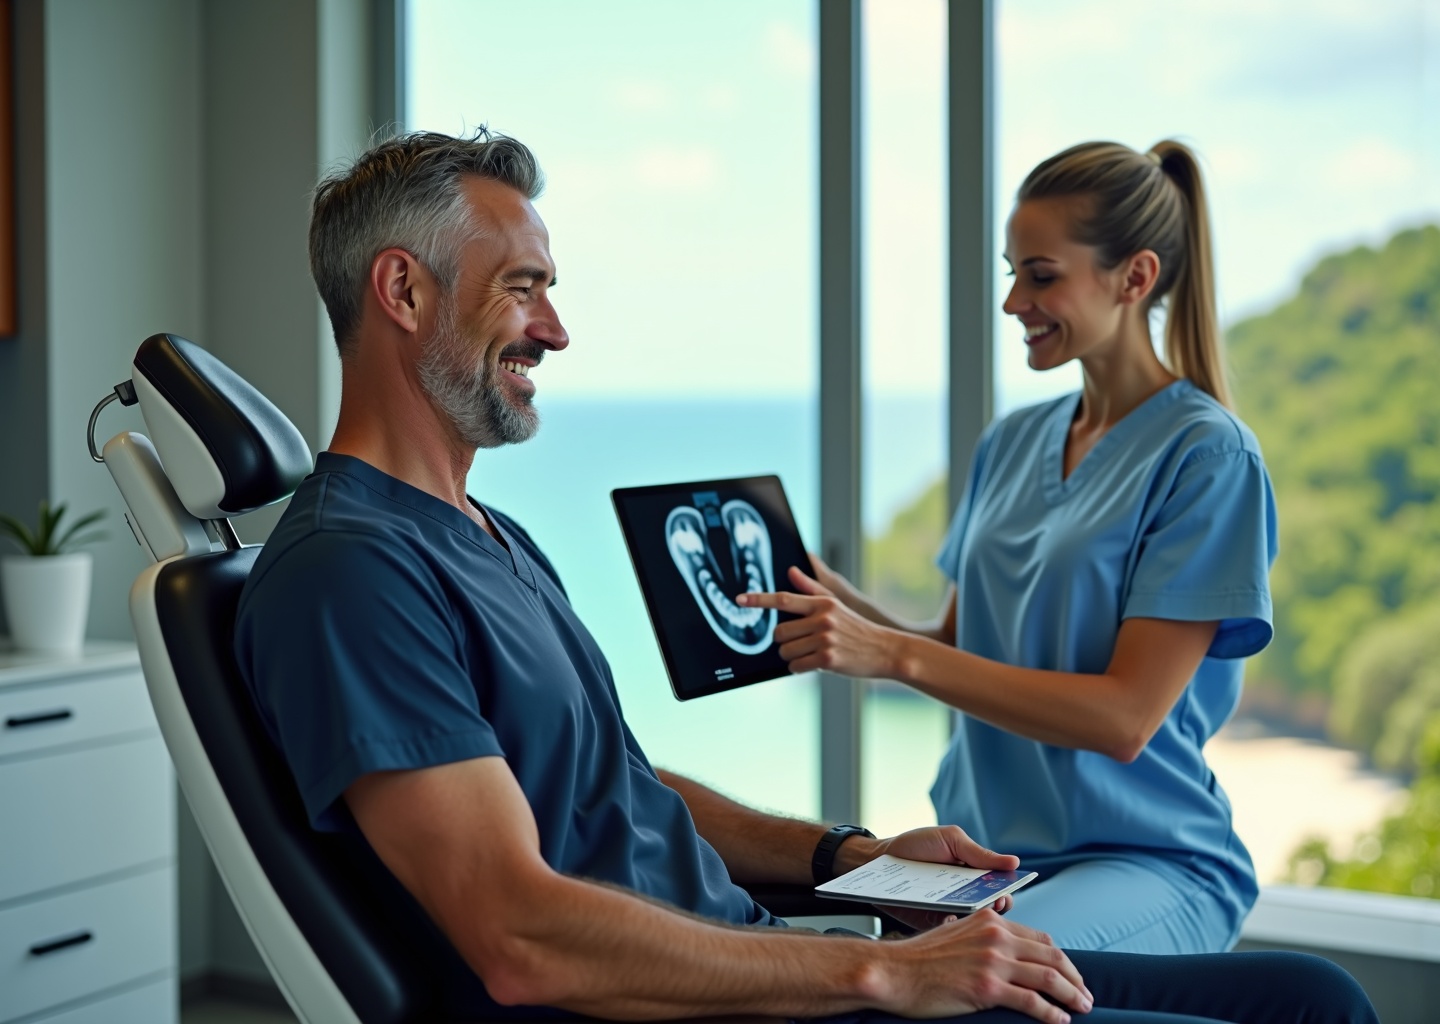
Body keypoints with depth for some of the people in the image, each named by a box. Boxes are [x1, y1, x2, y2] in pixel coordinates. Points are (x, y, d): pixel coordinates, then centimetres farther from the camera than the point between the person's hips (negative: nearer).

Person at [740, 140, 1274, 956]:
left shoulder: (1209, 454, -8)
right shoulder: (1012, 443, 12)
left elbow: (1125, 717, -14)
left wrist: (894, 654, -18)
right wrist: (848, 609, -3)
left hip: (1145, 860, -5)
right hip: (979, 842, 6)